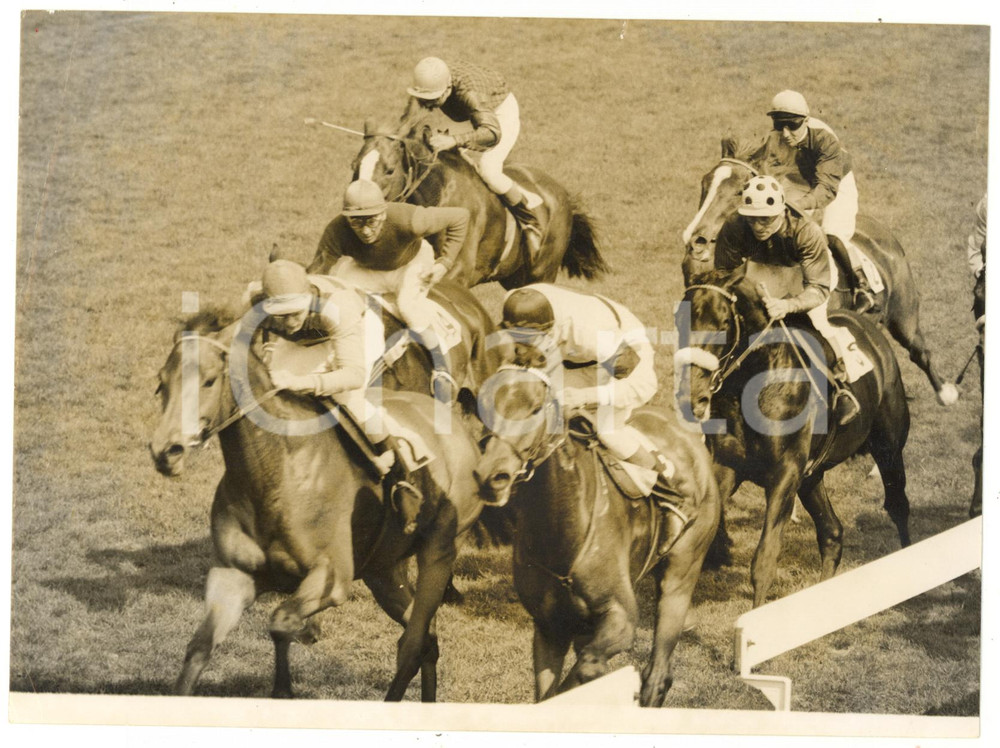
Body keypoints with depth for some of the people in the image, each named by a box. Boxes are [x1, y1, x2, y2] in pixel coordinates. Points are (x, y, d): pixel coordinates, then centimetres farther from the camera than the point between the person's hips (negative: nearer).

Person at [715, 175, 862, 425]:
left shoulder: (807, 232, -41)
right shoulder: (733, 229, -34)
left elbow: (819, 288, -40)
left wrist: (788, 305, -59)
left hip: (811, 269, -4)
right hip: (765, 271, 4)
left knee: (816, 319, -24)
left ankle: (841, 386, -9)